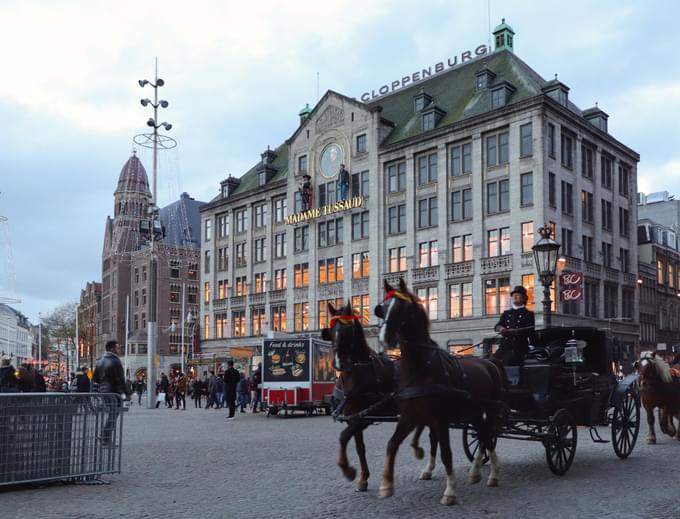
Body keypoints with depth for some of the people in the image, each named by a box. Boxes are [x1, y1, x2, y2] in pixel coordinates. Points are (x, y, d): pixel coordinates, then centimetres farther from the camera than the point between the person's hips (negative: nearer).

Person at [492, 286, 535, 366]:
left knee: (506, 363, -27)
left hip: (519, 348, -4)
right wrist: (501, 328, -16)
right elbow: (497, 326, 10)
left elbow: (530, 331, -2)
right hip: (504, 346, 4)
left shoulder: (528, 314, 10)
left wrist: (512, 331, -17)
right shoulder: (506, 313, 22)